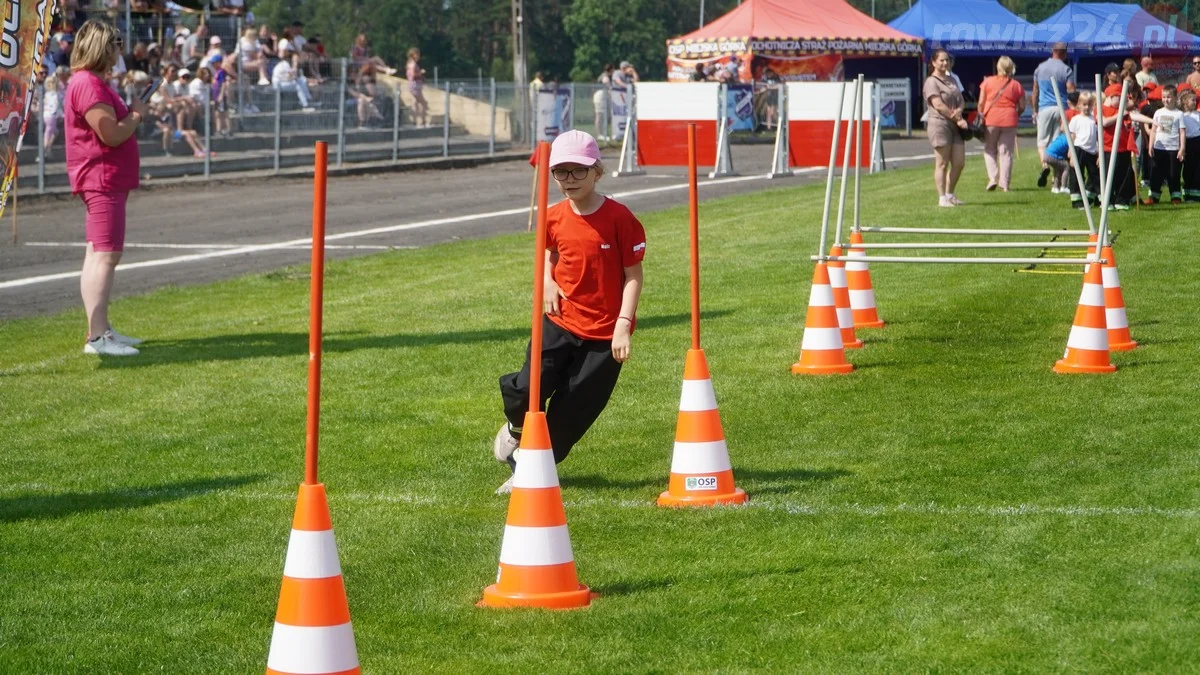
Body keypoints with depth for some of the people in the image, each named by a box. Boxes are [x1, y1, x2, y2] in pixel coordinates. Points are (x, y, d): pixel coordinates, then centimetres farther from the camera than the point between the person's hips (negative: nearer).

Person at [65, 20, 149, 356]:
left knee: (99, 254, 16)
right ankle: (97, 336, -20)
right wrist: (136, 115, -8)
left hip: (108, 180, 12)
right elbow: (112, 134, -23)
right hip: (101, 179, -12)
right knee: (105, 255, -16)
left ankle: (101, 330, 23)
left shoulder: (94, 83, 18)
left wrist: (131, 114, 9)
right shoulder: (88, 85, -17)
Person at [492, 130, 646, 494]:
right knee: (526, 390, -12)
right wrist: (547, 280, 2)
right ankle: (517, 428, 24)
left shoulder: (619, 218, -13)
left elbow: (633, 274, -9)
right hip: (559, 322, 3)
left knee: (574, 411, 3)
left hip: (605, 333, -3)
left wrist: (623, 324, -17)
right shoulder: (554, 218, 1)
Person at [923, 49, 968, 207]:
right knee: (942, 164, -5)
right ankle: (942, 198, -1)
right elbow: (938, 105, -15)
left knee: (959, 162, 6)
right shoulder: (931, 82, -6)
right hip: (939, 124, -8)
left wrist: (959, 110, -10)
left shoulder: (951, 80, 19)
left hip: (954, 125, 8)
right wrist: (957, 118, -14)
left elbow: (961, 100, 15)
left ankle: (950, 194, 18)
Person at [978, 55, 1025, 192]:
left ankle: (993, 178, -5)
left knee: (989, 150, 12)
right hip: (1009, 121, 1)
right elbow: (1022, 107, 4)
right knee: (1006, 152, 6)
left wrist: (980, 115, 11)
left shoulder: (987, 82, -1)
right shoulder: (1016, 85, 2)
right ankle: (1005, 184, 4)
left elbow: (981, 103, -2)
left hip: (991, 119, -1)